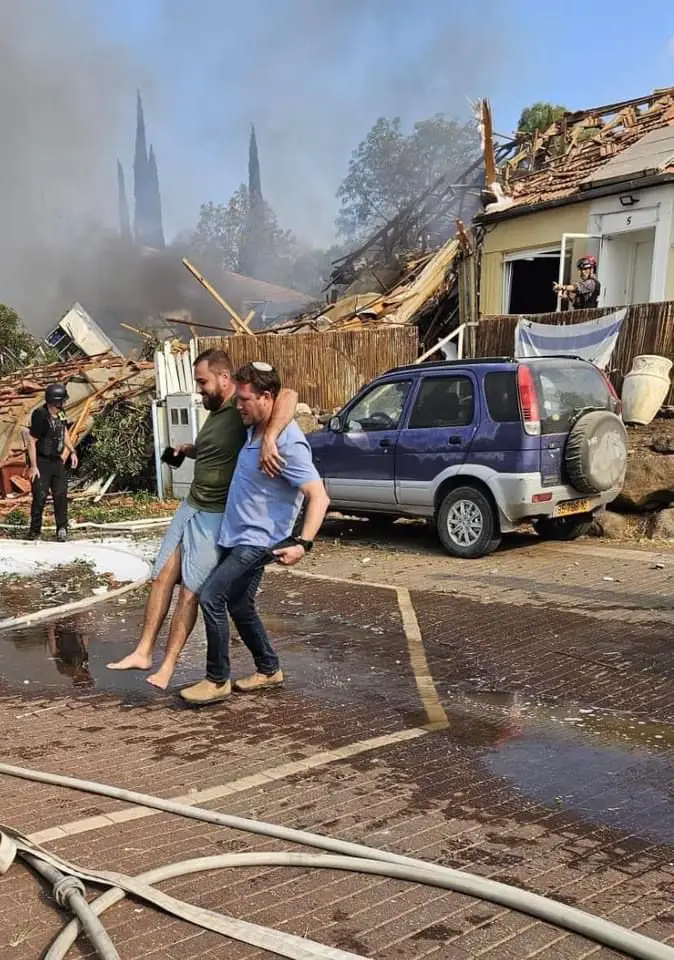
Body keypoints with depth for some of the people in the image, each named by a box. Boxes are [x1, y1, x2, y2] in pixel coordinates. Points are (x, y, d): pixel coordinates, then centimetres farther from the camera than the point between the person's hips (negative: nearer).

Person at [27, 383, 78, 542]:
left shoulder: (60, 412, 1)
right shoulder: (40, 416, -20)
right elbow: (31, 441, -17)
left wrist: (72, 452, 14)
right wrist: (33, 466, -18)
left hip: (57, 461, 6)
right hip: (41, 463, -6)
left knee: (61, 495, 2)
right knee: (40, 496, -4)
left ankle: (62, 529, 10)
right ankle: (34, 530, 10)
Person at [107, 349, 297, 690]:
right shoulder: (215, 411, 11)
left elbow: (288, 396, -36)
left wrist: (268, 439, -48)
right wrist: (188, 450, 11)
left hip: (217, 517, -8)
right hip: (190, 507, 8)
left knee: (190, 592, -4)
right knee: (162, 578, 7)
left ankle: (168, 666, 6)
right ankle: (143, 652, 15)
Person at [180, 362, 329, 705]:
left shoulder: (288, 443, -23)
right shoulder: (254, 429, 6)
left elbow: (318, 496, -26)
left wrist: (303, 543, -34)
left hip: (256, 541, -10)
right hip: (235, 536, 10)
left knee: (211, 598, -15)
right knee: (239, 606, 17)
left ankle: (217, 680, -2)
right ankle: (269, 670, 33)